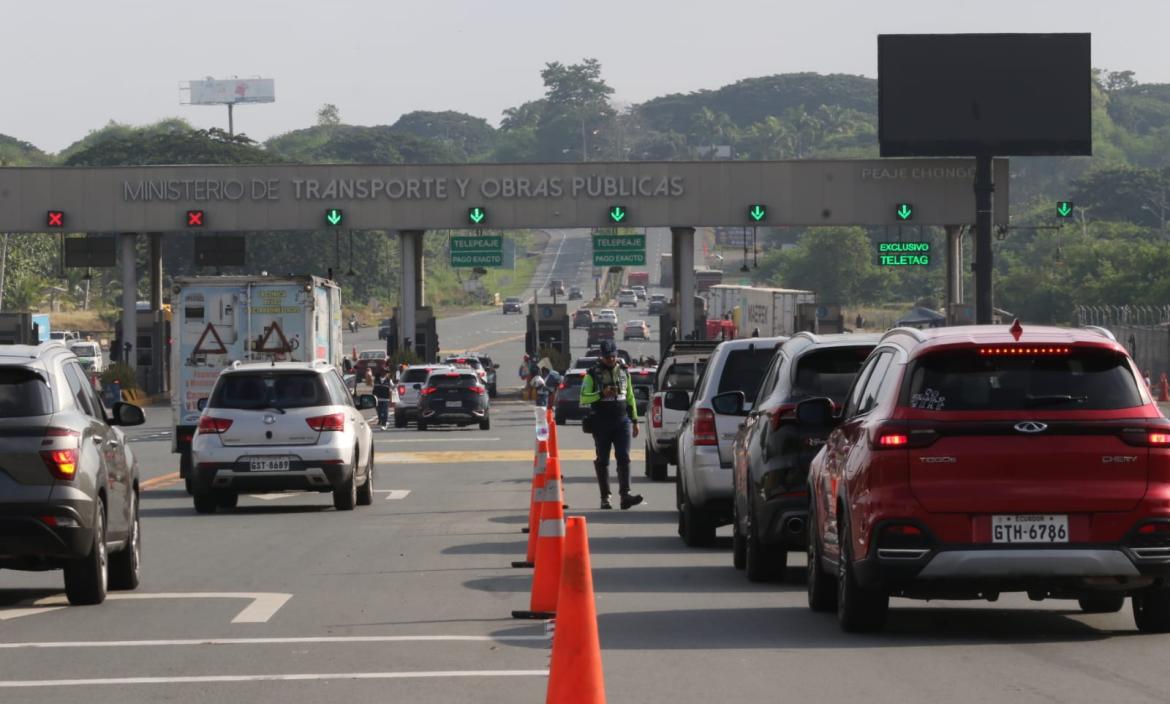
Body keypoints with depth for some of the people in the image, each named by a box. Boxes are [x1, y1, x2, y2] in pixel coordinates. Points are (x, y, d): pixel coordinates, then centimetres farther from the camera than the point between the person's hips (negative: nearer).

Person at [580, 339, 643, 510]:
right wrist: (601, 394, -21)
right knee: (602, 461, 4)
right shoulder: (593, 374, 1)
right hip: (601, 423, -2)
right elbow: (584, 398, -6)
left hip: (622, 421, 2)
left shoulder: (623, 372, 12)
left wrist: (635, 420, 17)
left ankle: (625, 494, -20)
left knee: (623, 457, -11)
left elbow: (630, 397, 19)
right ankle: (605, 498, 10)